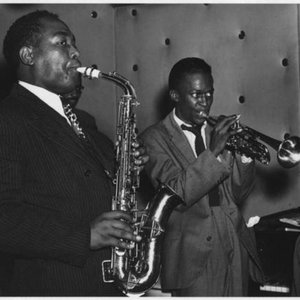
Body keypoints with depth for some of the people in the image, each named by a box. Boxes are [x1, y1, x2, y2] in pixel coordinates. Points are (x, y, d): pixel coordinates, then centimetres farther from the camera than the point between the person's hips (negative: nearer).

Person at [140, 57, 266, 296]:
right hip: (194, 256, -5)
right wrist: (213, 152, -25)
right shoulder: (155, 138, -5)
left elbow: (237, 195, 8)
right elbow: (176, 196, -18)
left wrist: (245, 155, -8)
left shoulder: (219, 131, 10)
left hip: (235, 249, 5)